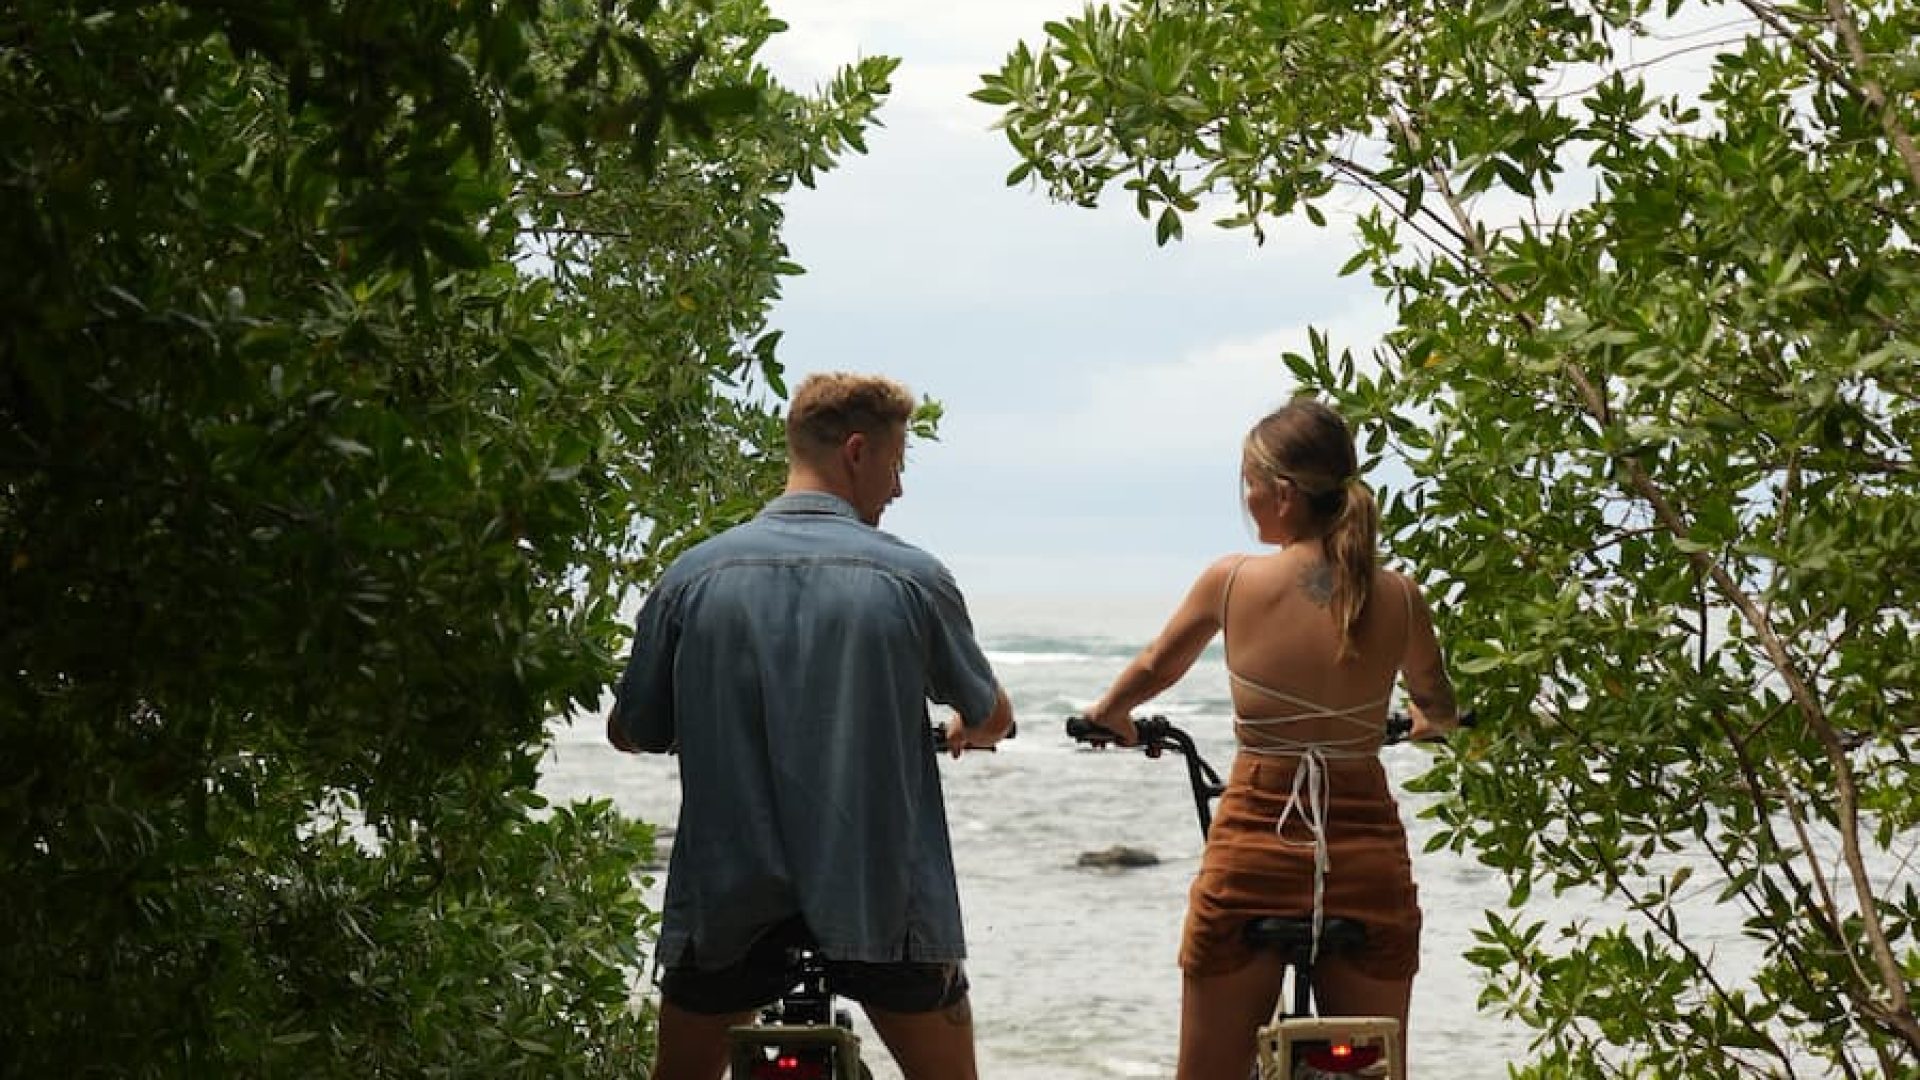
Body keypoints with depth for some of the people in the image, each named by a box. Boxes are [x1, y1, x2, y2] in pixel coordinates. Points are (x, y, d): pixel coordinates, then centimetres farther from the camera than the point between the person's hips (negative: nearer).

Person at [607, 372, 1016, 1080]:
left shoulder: (692, 576, -2)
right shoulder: (912, 577, -4)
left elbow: (630, 731, 9)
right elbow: (992, 718, 12)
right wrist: (964, 731, 36)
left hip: (728, 901, 2)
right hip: (881, 901, -2)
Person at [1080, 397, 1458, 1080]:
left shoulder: (1231, 581, -5)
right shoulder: (1398, 597, -1)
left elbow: (1153, 670, 15)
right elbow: (1439, 708, 20)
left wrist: (1107, 712, 37)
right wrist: (1430, 724, 45)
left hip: (1252, 856, -2)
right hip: (1368, 862, 2)